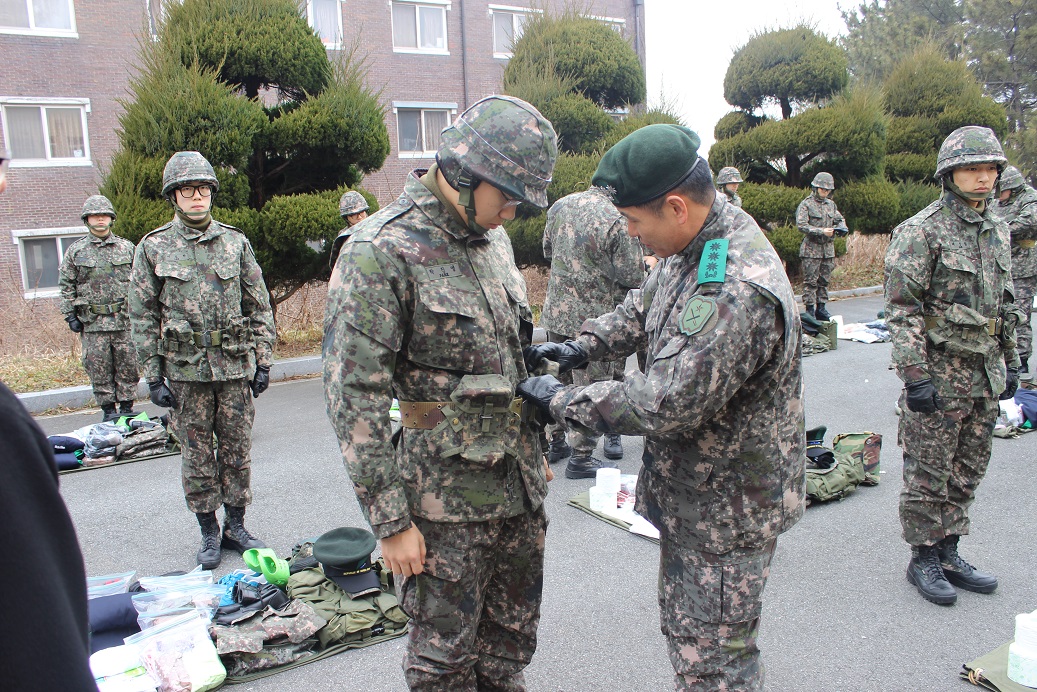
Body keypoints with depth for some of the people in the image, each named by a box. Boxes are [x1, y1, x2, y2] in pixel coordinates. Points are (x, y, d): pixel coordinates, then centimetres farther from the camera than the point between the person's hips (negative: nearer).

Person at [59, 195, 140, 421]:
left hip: (125, 319, 0)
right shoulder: (75, 251, 8)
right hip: (92, 321, 0)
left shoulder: (127, 247, 9)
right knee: (99, 367, 3)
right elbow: (66, 286, 9)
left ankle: (127, 406, 13)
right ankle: (108, 409, 13)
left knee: (128, 364, 2)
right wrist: (70, 315, 2)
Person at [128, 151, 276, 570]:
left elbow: (259, 308, 8)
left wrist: (262, 361, 3)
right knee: (197, 455, 7)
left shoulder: (235, 243, 6)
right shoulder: (153, 248, 1)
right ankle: (209, 534, 21)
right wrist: (153, 378, -2)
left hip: (235, 366, 1)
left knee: (237, 451, 8)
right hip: (185, 369, -1)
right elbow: (142, 317, 2)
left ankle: (236, 527, 23)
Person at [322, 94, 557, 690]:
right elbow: (354, 399, -18)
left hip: (520, 486, 7)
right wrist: (390, 522, -16)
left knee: (511, 642, 19)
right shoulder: (381, 252, -17)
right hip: (445, 499, -6)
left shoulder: (493, 238, 8)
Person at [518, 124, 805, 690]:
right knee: (683, 629, 27)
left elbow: (663, 405, -32)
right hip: (690, 492, 10)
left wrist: (559, 400, -20)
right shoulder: (695, 245, -2)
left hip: (727, 510, -10)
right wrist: (580, 347, 0)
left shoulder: (739, 294, -34)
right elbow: (644, 306, 16)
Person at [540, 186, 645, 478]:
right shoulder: (619, 221, -19)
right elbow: (632, 278, -15)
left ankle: (556, 442, 33)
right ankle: (581, 456, 15)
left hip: (556, 312, 7)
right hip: (594, 319, -6)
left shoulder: (561, 205, 2)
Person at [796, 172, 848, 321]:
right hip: (811, 249, -6)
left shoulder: (831, 204, 14)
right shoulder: (806, 204, -6)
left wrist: (842, 227, -3)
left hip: (828, 249, 6)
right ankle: (810, 309, 0)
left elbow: (840, 219, 22)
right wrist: (822, 231, -21)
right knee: (810, 281, -4)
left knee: (824, 280, 10)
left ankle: (821, 308, 17)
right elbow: (801, 225, -15)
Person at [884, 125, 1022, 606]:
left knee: (967, 472, 14)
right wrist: (915, 375, -20)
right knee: (928, 474, 2)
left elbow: (1006, 304, 21)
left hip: (985, 376, 7)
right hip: (939, 372, -7)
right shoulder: (921, 231, -12)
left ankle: (948, 552, 27)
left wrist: (1010, 361, 19)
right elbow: (902, 308, -16)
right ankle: (923, 558, 17)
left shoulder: (997, 230, 12)